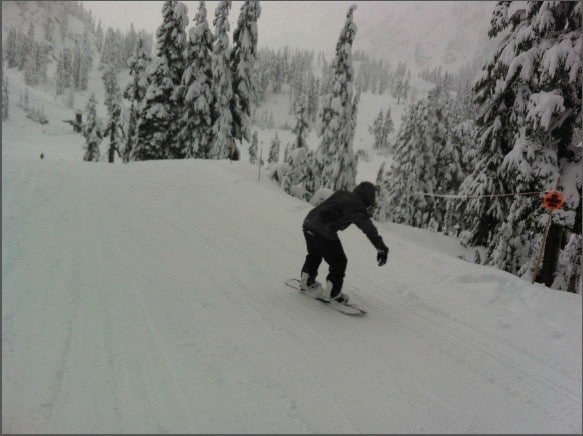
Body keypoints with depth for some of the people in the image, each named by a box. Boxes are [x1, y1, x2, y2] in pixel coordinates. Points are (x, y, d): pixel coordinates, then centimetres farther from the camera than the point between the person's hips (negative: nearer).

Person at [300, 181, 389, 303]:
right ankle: (332, 293, 20)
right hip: (324, 233, -8)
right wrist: (382, 248, -19)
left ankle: (306, 282, 44)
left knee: (314, 256, 32)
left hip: (308, 224, 8)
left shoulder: (342, 194, 14)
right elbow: (369, 229, -17)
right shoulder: (357, 207, -7)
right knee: (339, 262, 12)